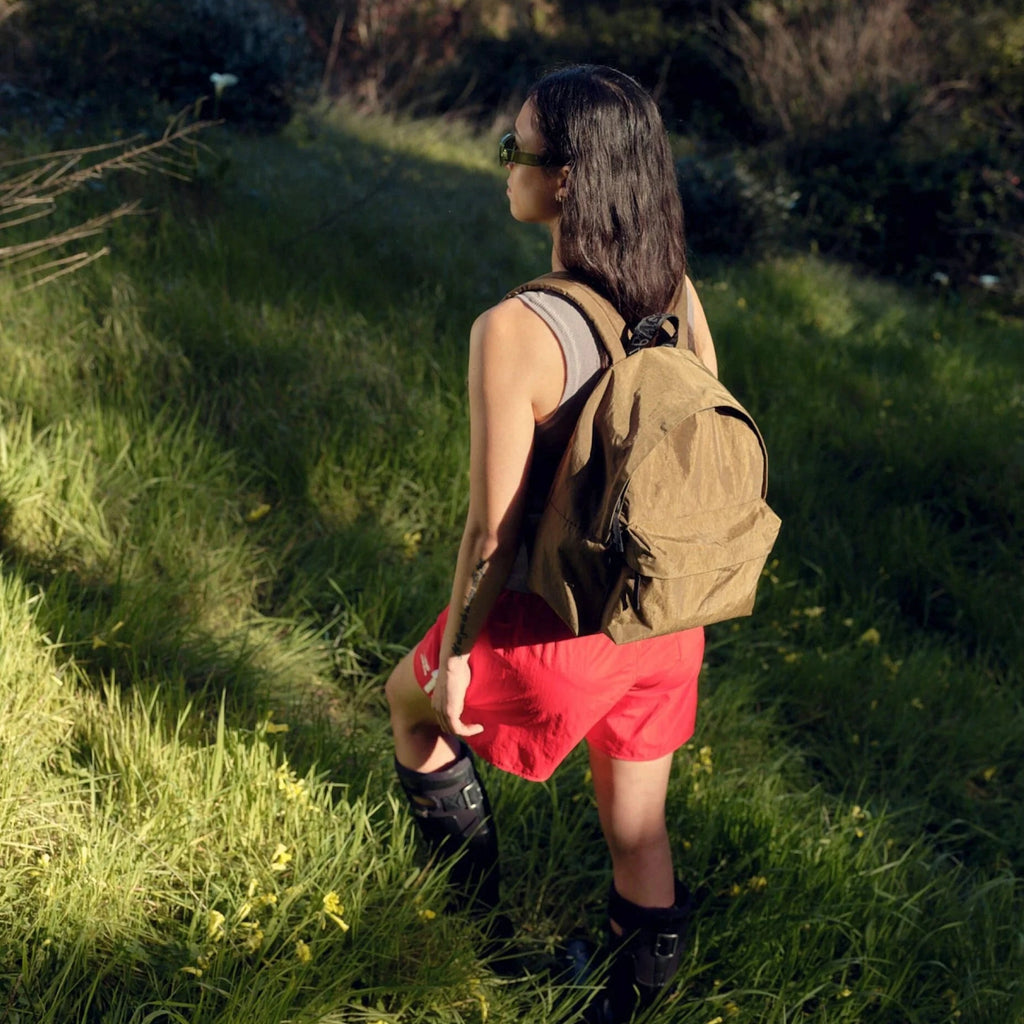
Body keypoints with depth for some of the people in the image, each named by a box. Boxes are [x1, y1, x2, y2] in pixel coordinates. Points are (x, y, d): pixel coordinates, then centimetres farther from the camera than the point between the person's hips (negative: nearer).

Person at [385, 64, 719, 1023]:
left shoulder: (513, 332, -27)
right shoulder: (677, 295, -8)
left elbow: (492, 529, -20)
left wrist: (452, 656, -6)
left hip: (554, 628, -5)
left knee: (410, 699, 28)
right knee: (637, 832, 23)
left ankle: (482, 906, 44)